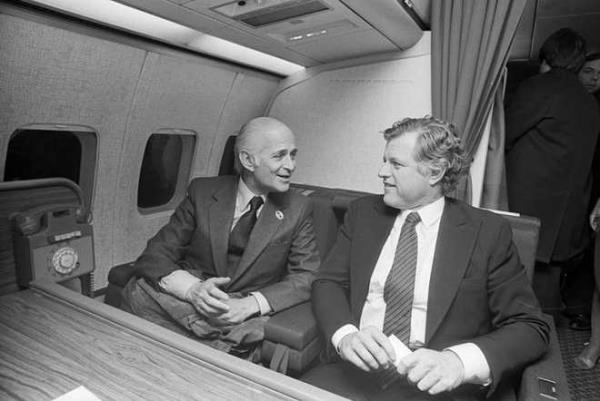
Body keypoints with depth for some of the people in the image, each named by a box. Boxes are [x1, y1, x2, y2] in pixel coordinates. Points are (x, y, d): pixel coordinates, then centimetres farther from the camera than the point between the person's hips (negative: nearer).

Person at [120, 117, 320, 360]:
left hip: (243, 315, 0)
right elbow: (154, 255, -1)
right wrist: (192, 287, -23)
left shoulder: (298, 209, 3)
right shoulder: (203, 192, 2)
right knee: (137, 291, -27)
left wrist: (252, 304, -19)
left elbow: (307, 277, -2)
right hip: (186, 299, 1)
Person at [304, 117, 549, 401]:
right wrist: (346, 334, -17)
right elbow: (328, 282, 4)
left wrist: (458, 361, -21)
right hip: (360, 371, 2)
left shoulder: (488, 232, -3)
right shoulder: (363, 213, 6)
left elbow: (531, 327, -3)